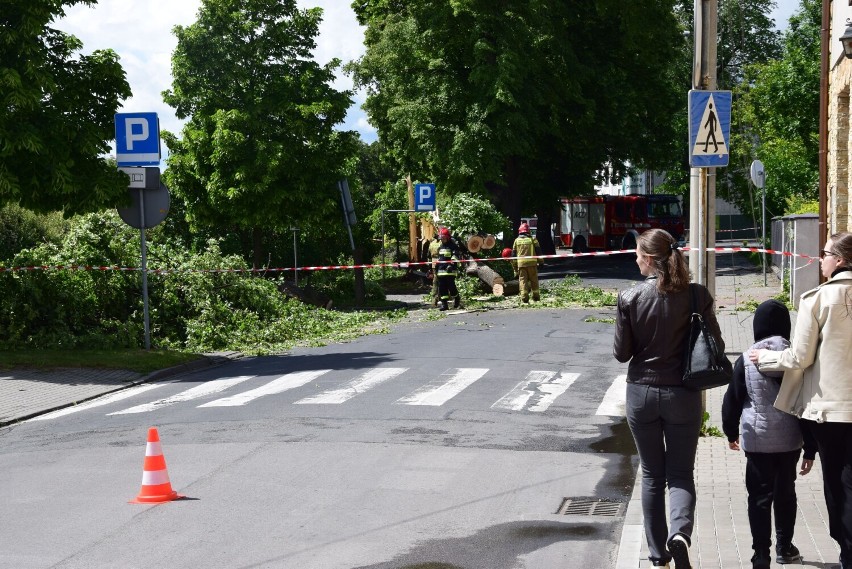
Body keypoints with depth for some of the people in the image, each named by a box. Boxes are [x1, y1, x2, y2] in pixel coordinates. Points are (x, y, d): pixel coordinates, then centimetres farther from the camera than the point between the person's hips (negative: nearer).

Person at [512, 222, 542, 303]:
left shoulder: (517, 241, 9)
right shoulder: (533, 239, 5)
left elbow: (514, 254, 11)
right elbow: (538, 252, 2)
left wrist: (514, 267, 16)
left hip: (521, 263, 1)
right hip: (532, 263, -1)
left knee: (523, 280, 1)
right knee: (534, 281, 10)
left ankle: (524, 298, -7)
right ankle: (536, 296, 13)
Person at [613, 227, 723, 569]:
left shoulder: (629, 298, -11)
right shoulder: (697, 295, -9)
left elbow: (621, 353, -6)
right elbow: (716, 346, -3)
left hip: (642, 394, 0)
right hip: (683, 396, 0)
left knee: (652, 476, 14)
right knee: (681, 474, 9)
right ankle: (680, 532, -18)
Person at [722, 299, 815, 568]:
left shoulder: (746, 360, -7)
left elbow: (732, 401, 1)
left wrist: (731, 432, 19)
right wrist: (810, 449, 4)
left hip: (757, 439, -2)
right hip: (789, 440, 2)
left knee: (760, 497, 2)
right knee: (785, 492, 18)